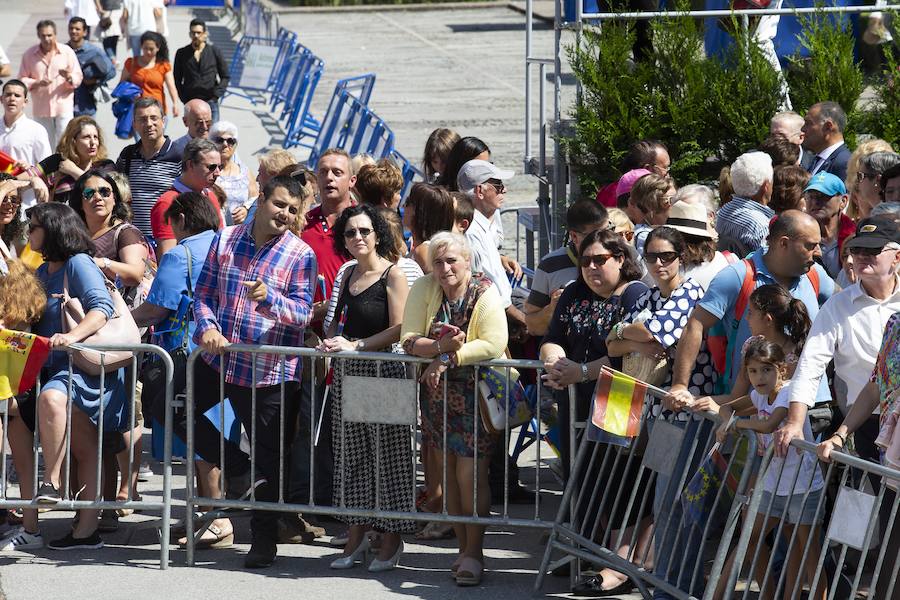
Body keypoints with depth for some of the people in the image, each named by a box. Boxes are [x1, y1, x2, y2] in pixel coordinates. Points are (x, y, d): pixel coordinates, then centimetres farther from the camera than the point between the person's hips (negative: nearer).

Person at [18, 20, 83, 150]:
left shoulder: (67, 52, 1)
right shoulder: (29, 55, 3)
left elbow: (78, 78, 1)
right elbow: (22, 80, 3)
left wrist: (69, 77, -22)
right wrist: (37, 83, -16)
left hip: (64, 106, -2)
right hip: (41, 108, 2)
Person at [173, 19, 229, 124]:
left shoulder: (214, 51, 6)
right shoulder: (182, 53, 7)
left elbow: (225, 77, 9)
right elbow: (177, 80, 11)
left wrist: (216, 94, -2)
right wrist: (183, 97, -1)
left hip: (210, 102, -1)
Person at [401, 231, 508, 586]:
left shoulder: (485, 294, -10)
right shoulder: (424, 289, 0)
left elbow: (493, 344, -23)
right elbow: (408, 340, -6)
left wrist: (448, 359, -25)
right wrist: (441, 346, -24)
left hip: (476, 394, -4)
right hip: (437, 393, 4)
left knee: (470, 474, -9)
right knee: (449, 474, 7)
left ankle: (474, 553, 1)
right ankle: (463, 548, 17)